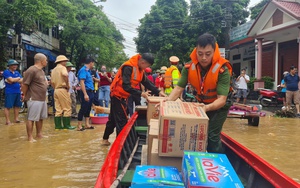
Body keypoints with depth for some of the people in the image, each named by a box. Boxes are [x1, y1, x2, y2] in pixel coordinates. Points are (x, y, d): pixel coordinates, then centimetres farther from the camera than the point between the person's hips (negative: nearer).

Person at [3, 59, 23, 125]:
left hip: (18, 91, 7)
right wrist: (18, 78, -2)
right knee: (7, 106, -3)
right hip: (10, 92, -7)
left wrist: (14, 80, -11)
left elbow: (22, 80, 3)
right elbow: (11, 80, -19)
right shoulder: (6, 72, -5)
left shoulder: (17, 72, 14)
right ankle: (7, 121, -1)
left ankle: (16, 119, 20)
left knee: (17, 106, 11)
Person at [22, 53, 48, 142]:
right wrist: (26, 96, -7)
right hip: (34, 99, -9)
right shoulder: (31, 70, -15)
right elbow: (24, 85, -15)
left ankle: (39, 134, 28)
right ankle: (30, 137, 5)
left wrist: (46, 83, 11)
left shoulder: (41, 71, 15)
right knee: (31, 119, -2)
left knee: (40, 118, 16)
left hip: (43, 99, 10)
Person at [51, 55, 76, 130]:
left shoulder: (54, 70, 17)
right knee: (67, 108, 0)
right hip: (63, 90, -8)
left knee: (58, 109, 10)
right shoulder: (62, 67, -7)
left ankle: (58, 125, 12)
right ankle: (67, 125, 2)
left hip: (56, 90, 8)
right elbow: (65, 75, -29)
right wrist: (67, 85, -19)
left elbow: (52, 82, 16)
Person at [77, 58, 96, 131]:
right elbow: (82, 82, -21)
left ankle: (87, 124, 20)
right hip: (86, 92, -10)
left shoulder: (88, 70, 16)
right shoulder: (83, 70, -12)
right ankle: (79, 126, 2)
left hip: (90, 92, 10)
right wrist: (85, 94, -26)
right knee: (83, 108, -5)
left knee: (88, 108, 13)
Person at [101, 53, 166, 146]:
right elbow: (126, 86, -31)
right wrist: (141, 93, -31)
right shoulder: (128, 67, -25)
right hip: (117, 95, -9)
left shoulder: (140, 69, 4)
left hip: (123, 96, 9)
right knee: (122, 120, -6)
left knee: (114, 118, 17)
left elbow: (147, 82, 4)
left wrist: (158, 92, -7)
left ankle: (105, 139, 28)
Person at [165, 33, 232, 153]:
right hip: (200, 103, 4)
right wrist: (168, 101, -35)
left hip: (219, 105, -4)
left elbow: (222, 99, -35)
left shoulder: (222, 70, -30)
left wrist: (207, 107, -55)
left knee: (212, 136, -14)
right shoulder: (189, 67, -19)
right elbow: (179, 88, -17)